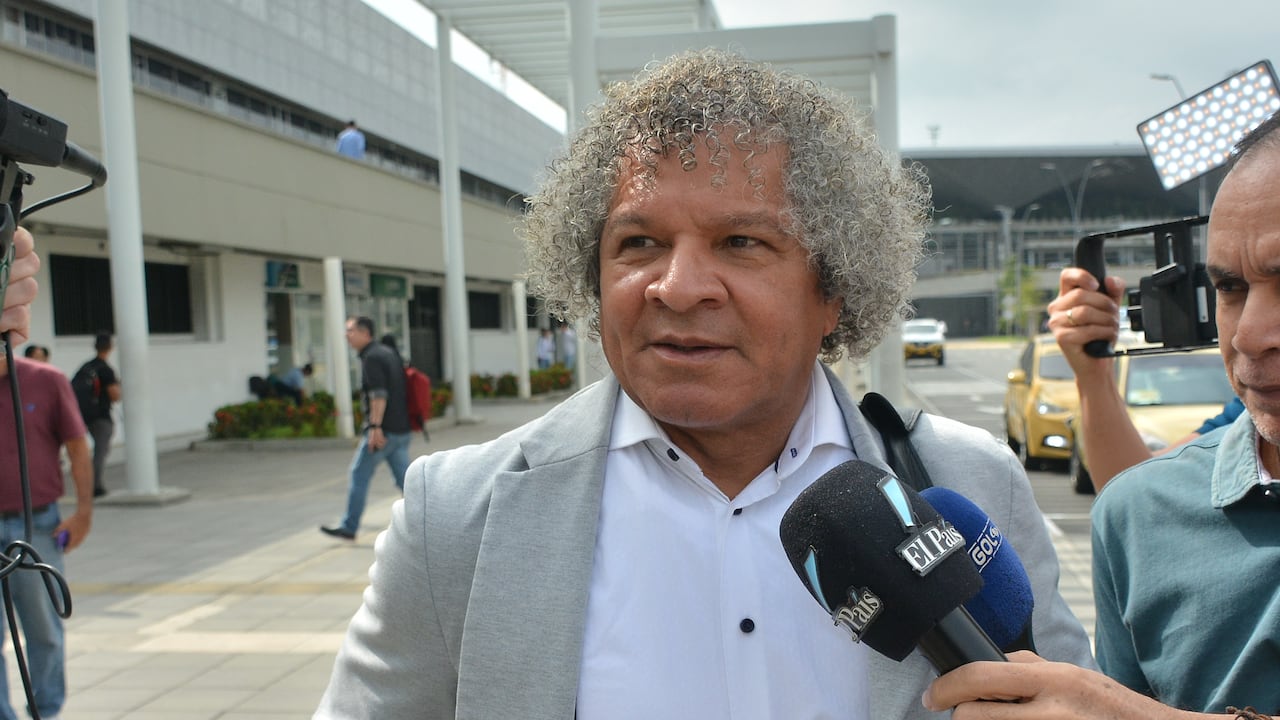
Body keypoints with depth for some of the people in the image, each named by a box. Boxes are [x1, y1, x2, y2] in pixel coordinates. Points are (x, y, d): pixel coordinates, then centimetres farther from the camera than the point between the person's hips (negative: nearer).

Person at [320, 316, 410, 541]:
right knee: (404, 478, 9)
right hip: (402, 430, 9)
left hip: (383, 431, -9)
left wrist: (376, 427, -24)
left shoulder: (371, 357, -11)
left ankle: (349, 527, 9)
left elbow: (378, 395, -21)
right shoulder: (387, 352, 17)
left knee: (359, 475, 2)